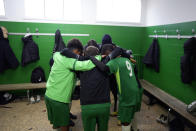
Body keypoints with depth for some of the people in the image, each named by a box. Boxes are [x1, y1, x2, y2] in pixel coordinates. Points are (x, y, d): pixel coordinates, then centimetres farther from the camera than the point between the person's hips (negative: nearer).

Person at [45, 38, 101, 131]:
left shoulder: (57, 55, 0)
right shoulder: (69, 61, -22)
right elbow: (85, 66, -34)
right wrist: (100, 57, -20)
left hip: (48, 95, 8)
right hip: (58, 99, -8)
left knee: (56, 119, 28)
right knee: (64, 124, 13)